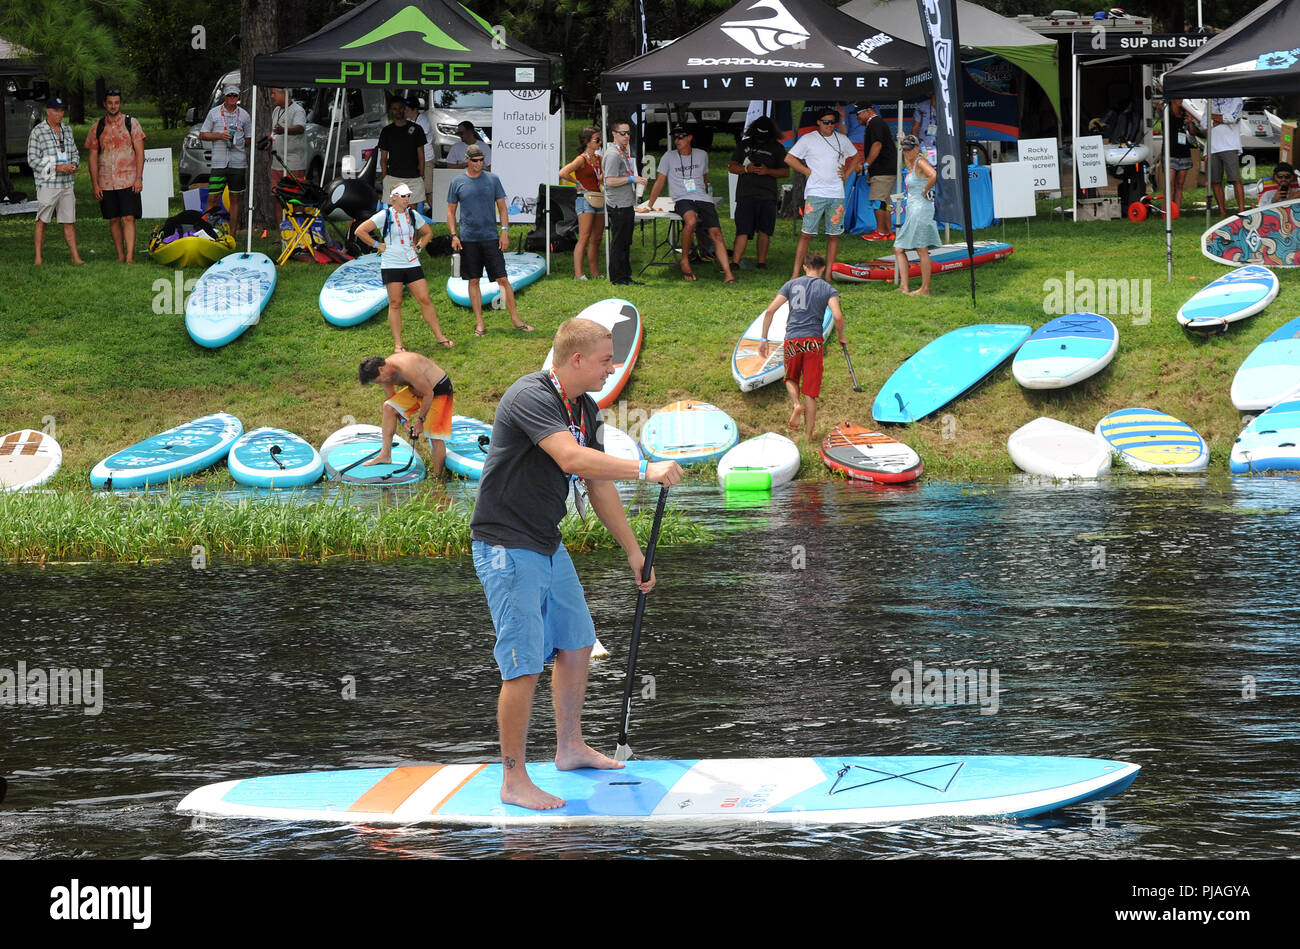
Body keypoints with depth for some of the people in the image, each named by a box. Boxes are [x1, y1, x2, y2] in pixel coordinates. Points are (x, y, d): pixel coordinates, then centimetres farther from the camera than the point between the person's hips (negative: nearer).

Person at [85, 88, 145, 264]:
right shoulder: (96, 128, 8)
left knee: (128, 218, -11)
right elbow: (92, 158, 10)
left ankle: (130, 256, -15)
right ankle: (120, 255, 15)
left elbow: (140, 152, 0)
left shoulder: (131, 123, 2)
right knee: (114, 220, 6)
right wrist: (95, 184, 3)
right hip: (106, 182, 3)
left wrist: (139, 178, -9)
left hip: (128, 181, -3)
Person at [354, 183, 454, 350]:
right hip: (391, 266, -4)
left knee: (425, 299, 0)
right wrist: (377, 245, -5)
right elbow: (360, 231, -6)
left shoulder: (413, 215, 9)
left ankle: (439, 337, 8)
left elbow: (428, 232, 26)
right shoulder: (385, 216, -5)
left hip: (412, 264, 4)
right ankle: (397, 344, 5)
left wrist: (418, 247, 12)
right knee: (395, 303, -1)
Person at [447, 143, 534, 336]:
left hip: (491, 238, 0)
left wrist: (505, 231, -2)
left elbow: (502, 208, 9)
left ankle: (515, 320, 6)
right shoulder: (457, 182, 4)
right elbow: (451, 211, 9)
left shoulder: (492, 180, 6)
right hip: (468, 239, 0)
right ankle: (479, 324, 10)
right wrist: (454, 235, -2)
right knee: (473, 281, 3)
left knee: (503, 279, -2)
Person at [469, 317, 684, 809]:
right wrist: (645, 469, -34)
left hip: (548, 546, 10)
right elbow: (572, 459, -36)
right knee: (525, 666, -11)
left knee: (576, 643, 19)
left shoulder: (586, 409, 9)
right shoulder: (531, 397, -22)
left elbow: (599, 486, 17)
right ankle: (514, 781, -4)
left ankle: (570, 748, 37)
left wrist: (634, 551, 18)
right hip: (507, 546, -10)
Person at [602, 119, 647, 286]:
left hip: (627, 204, 10)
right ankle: (618, 278, -2)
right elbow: (610, 181, -22)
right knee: (619, 242, -5)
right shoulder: (613, 154, -15)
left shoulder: (624, 151, 17)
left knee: (625, 242, 13)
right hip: (618, 206, -10)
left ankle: (625, 277, 18)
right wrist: (632, 179, -21)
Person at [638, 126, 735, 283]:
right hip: (682, 200, -3)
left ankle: (728, 274, -22)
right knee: (691, 220, -37)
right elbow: (659, 182, 10)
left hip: (703, 200, 3)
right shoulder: (669, 157, 7)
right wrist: (649, 205, 9)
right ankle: (685, 261, -19)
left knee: (716, 234, -16)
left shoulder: (702, 155, 14)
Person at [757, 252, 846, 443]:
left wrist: (764, 339, 10)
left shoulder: (792, 284, 11)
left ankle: (796, 404, -6)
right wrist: (840, 337, 8)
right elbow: (837, 316, -10)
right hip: (814, 341, -1)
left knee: (791, 379, 25)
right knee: (810, 393, 4)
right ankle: (809, 438, 3)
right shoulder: (828, 289, 5)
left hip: (792, 340, 1)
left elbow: (770, 311, 5)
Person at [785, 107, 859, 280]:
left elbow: (856, 157, 27)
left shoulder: (842, 140, 12)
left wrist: (846, 174, 13)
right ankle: (796, 274, -7)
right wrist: (808, 172, -4)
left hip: (836, 194, 4)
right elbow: (789, 158, 0)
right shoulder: (808, 139, 1)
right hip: (815, 193, -4)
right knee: (806, 234, -7)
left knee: (834, 235, 3)